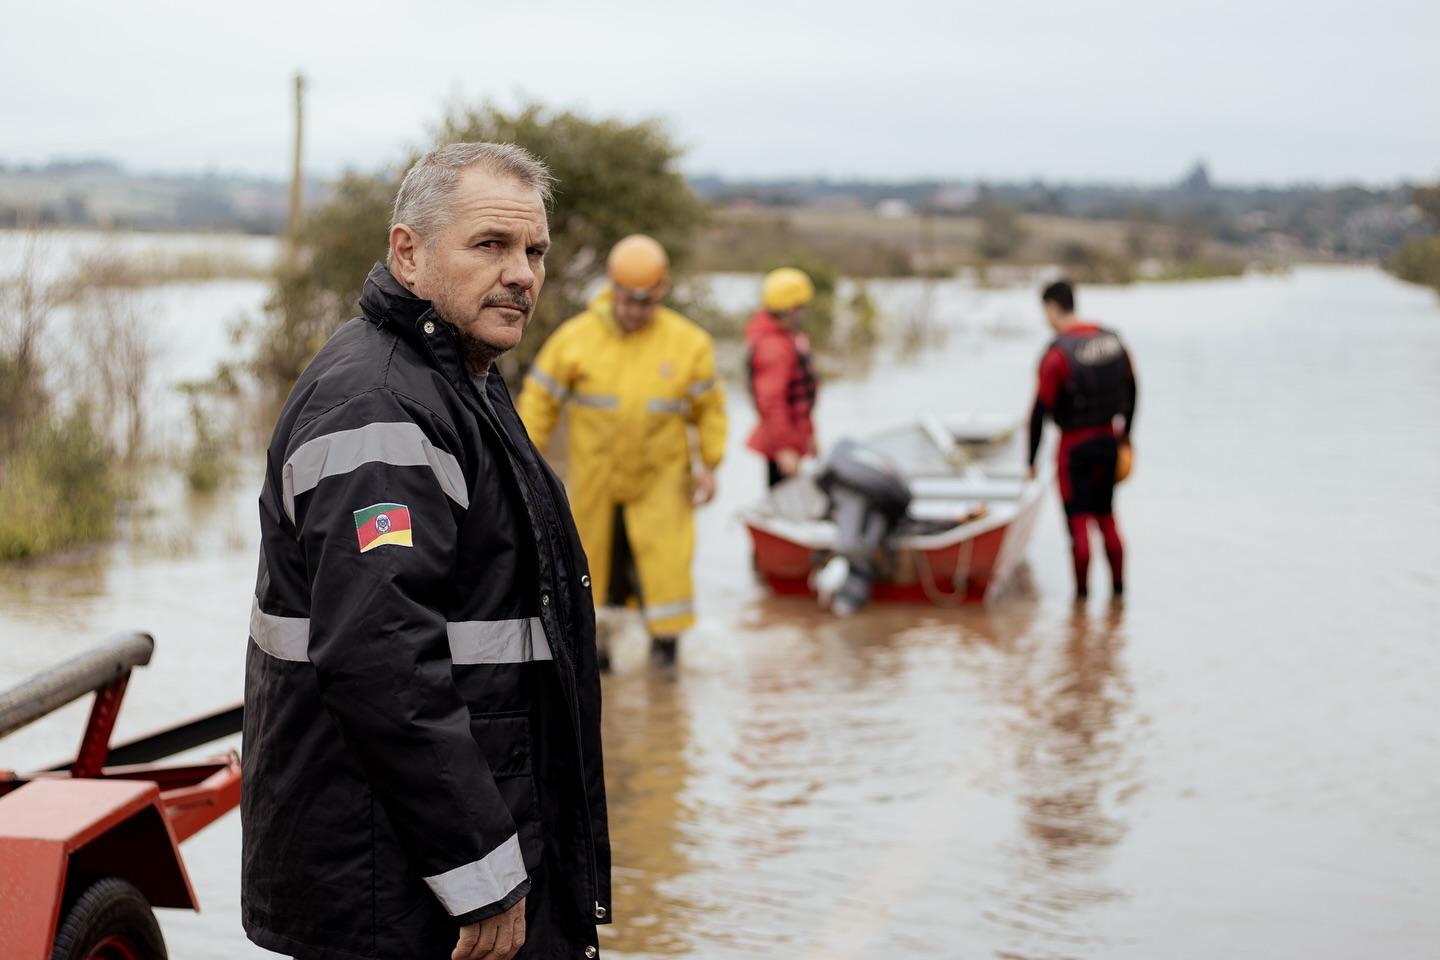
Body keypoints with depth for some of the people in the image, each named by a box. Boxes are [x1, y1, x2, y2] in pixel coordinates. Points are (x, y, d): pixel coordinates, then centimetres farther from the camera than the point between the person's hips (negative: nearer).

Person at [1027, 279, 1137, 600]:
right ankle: (1118, 587, 21)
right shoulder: (1112, 341, 2)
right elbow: (1130, 390, 13)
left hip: (1075, 447, -6)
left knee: (1078, 520, 2)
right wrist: (1125, 436, 25)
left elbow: (1040, 410, -16)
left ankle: (1081, 592, 6)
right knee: (1105, 516, 17)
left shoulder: (1057, 353, -17)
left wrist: (1031, 461, -8)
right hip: (1109, 440, 6)